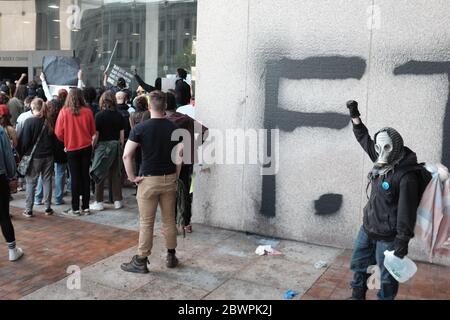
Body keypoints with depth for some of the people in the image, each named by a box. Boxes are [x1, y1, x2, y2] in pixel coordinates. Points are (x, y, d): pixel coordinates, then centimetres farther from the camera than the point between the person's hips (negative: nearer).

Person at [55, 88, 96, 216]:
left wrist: (66, 141, 12)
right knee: (85, 175, 10)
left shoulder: (64, 112, -12)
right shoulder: (88, 111, -8)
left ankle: (75, 208, 10)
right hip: (86, 147, 2)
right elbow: (93, 131, 1)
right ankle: (85, 207, 15)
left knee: (75, 177, 6)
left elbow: (59, 133, -7)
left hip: (72, 148, -1)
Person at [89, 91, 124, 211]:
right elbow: (122, 134, 5)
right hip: (116, 146, 4)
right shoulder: (119, 116, 1)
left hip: (103, 146, -4)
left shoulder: (99, 115, -10)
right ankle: (117, 201, 16)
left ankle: (99, 202, 11)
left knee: (99, 174, 6)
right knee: (115, 174, 11)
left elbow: (96, 135, -10)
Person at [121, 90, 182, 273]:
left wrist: (132, 177, -5)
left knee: (146, 222, 4)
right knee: (169, 220, 13)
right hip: (169, 179, 3)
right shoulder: (173, 128, 0)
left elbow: (127, 155, -14)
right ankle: (171, 257, 25)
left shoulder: (140, 128, -9)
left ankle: (141, 262, 14)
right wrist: (175, 175, 9)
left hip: (149, 180, -3)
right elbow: (178, 156, 0)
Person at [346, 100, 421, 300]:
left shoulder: (407, 175, -23)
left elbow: (406, 210, -23)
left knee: (387, 276, 6)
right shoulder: (381, 162, 1)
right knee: (359, 264, 23)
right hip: (367, 229, 9)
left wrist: (403, 240, -22)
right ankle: (357, 295, 42)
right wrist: (355, 116, 12)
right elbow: (364, 138, 15)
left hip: (387, 236, -9)